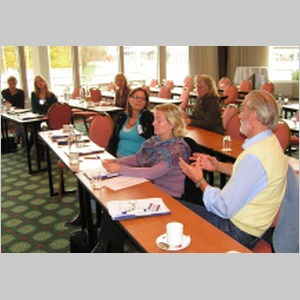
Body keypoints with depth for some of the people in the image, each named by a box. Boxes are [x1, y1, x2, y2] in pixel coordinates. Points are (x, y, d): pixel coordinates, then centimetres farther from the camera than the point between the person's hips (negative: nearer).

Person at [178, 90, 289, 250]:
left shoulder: (254, 157, -32)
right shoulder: (270, 141, 0)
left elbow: (223, 208, -27)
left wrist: (199, 180, -13)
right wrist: (218, 166, 7)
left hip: (238, 231, -9)